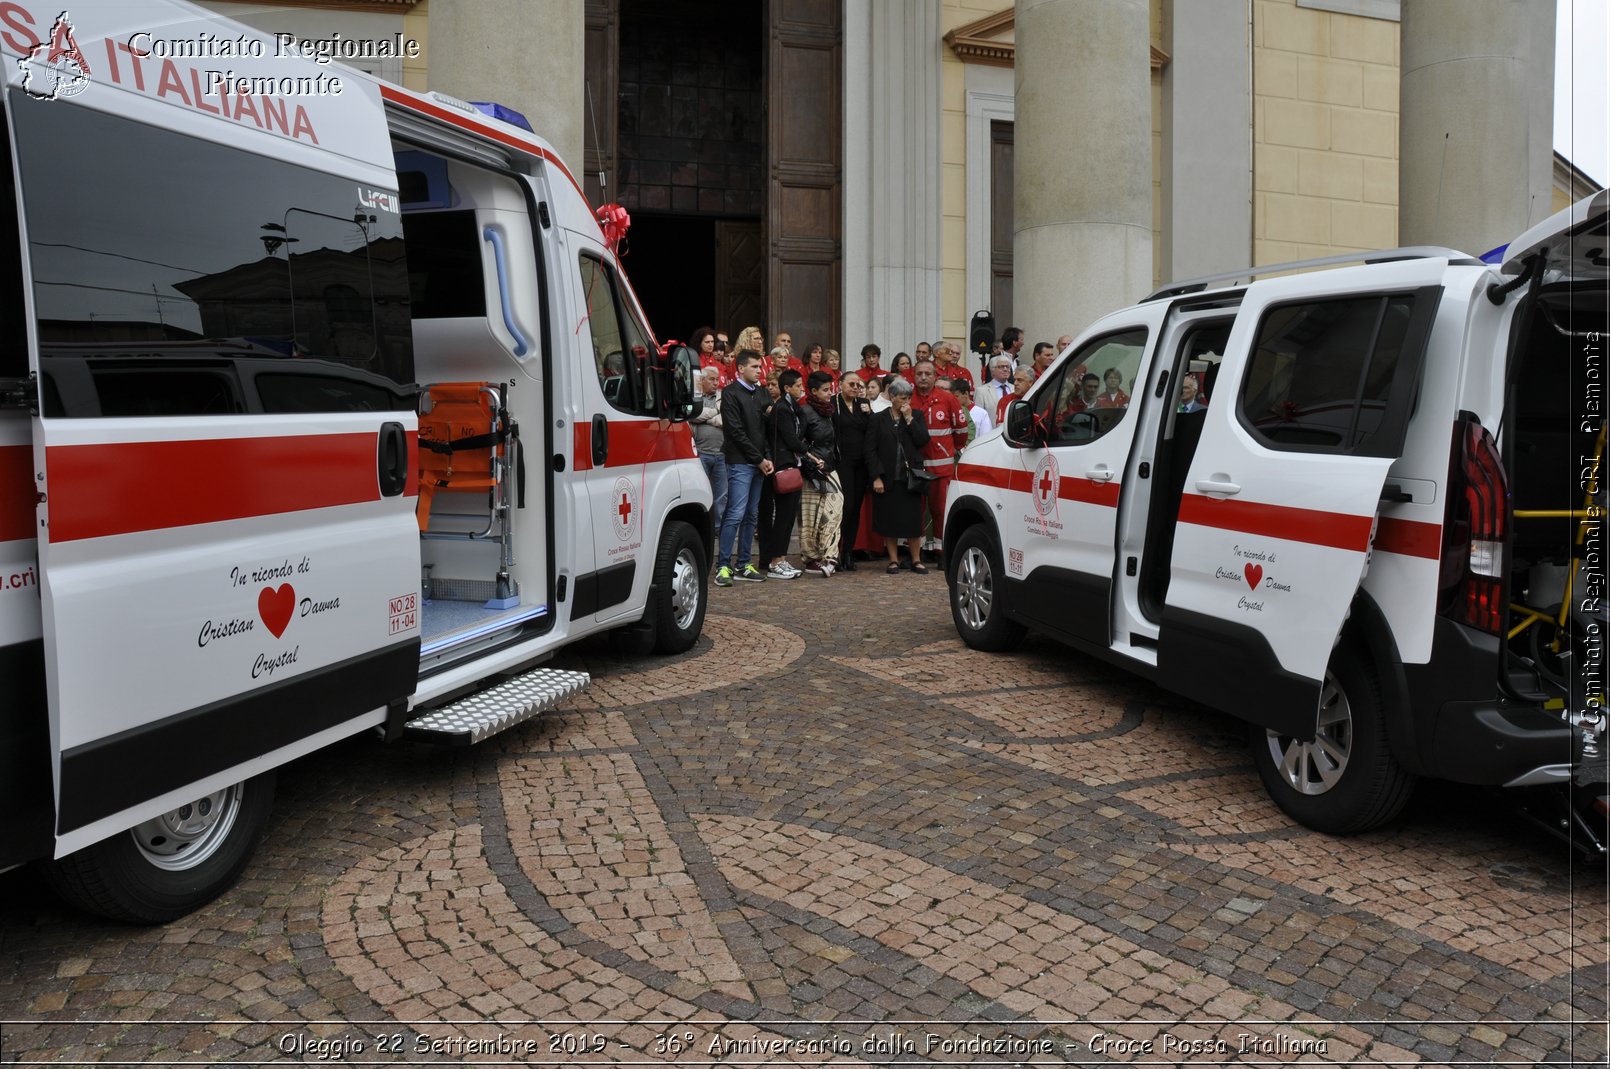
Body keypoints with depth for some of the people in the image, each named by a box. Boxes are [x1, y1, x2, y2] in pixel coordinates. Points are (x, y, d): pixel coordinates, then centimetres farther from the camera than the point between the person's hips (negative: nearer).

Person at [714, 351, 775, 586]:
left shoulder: (760, 394, 17)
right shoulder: (731, 393, -5)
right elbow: (736, 431, -11)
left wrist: (767, 458, 3)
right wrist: (759, 459, -10)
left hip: (759, 463, 7)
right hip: (740, 462, -7)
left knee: (751, 516, 7)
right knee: (736, 514, -12)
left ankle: (743, 565, 12)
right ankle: (723, 566, -7)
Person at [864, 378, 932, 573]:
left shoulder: (916, 416, 9)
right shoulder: (878, 419, 2)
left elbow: (923, 441, -5)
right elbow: (870, 451, -1)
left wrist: (909, 419, -7)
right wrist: (876, 477, -9)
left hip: (911, 477, 1)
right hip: (887, 479, -1)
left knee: (913, 520, 2)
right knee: (889, 520, 3)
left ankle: (916, 560, 11)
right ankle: (893, 560, 13)